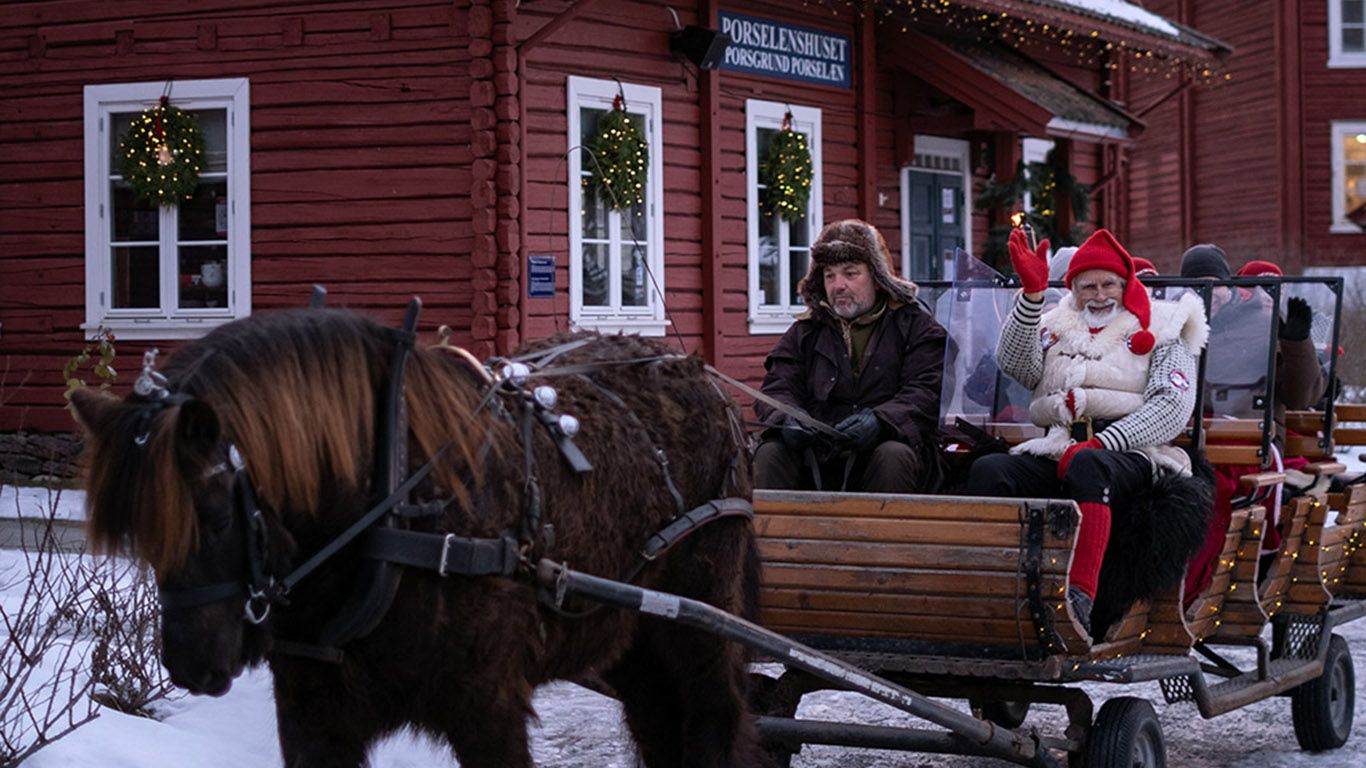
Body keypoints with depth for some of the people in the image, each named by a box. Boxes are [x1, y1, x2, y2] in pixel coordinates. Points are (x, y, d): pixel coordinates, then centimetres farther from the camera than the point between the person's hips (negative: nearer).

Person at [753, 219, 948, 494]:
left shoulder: (914, 325, 10)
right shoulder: (805, 331, 20)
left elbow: (925, 394, -3)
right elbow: (777, 389, 10)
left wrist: (880, 420, -24)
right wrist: (786, 419, -17)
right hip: (816, 456, 2)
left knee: (893, 456, -35)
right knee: (770, 454, -27)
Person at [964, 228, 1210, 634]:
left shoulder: (1159, 331, 16)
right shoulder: (1055, 330, 27)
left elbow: (1173, 405, -1)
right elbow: (1015, 364, 5)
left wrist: (1100, 444, -13)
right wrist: (1032, 292, -8)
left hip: (1128, 453, -4)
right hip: (1055, 453, 4)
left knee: (1087, 465, -40)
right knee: (987, 471, -26)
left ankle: (1081, 594, -54)